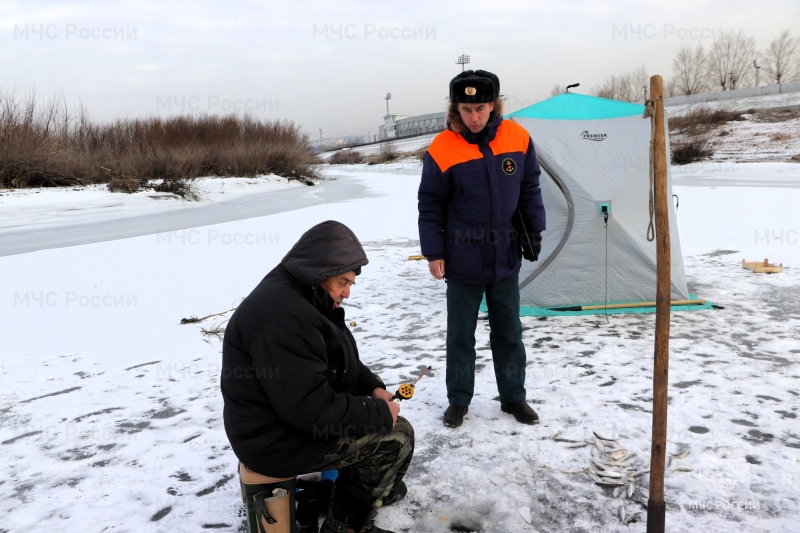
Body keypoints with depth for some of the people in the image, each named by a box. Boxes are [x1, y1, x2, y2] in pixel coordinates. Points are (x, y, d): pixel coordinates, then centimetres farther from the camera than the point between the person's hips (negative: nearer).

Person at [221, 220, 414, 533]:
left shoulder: (297, 294, 5)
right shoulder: (284, 317, -30)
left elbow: (338, 359, 15)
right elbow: (311, 407, -31)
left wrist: (373, 388, 1)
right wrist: (379, 413, -20)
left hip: (287, 414, 10)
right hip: (279, 440, -10)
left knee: (379, 411, 18)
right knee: (397, 435, -7)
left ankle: (378, 482, 36)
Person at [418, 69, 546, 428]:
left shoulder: (517, 138, -4)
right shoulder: (443, 150, -13)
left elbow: (530, 189, 8)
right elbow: (430, 206, -7)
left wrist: (534, 230, 7)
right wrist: (434, 253, -8)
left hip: (506, 258, 3)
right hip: (463, 260, -3)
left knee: (508, 332, 14)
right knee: (461, 334, 9)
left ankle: (513, 396, 31)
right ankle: (458, 400, 25)